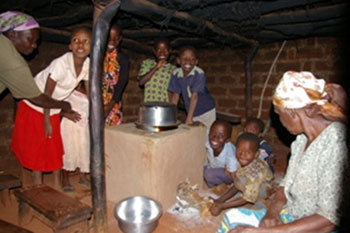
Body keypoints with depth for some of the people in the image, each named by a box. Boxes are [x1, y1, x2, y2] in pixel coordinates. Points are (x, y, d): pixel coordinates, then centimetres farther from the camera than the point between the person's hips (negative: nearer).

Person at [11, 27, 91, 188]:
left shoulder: (88, 64, -15)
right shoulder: (61, 63, -33)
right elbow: (47, 94, -23)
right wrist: (46, 122, -15)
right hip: (34, 104, -5)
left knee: (55, 146, 11)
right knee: (36, 147, 4)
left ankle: (57, 184, 24)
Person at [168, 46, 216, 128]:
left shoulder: (199, 74, -23)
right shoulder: (176, 74, -10)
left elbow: (194, 96, -26)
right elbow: (175, 95, -5)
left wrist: (189, 118, -26)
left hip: (206, 111, -3)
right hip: (191, 112, 4)